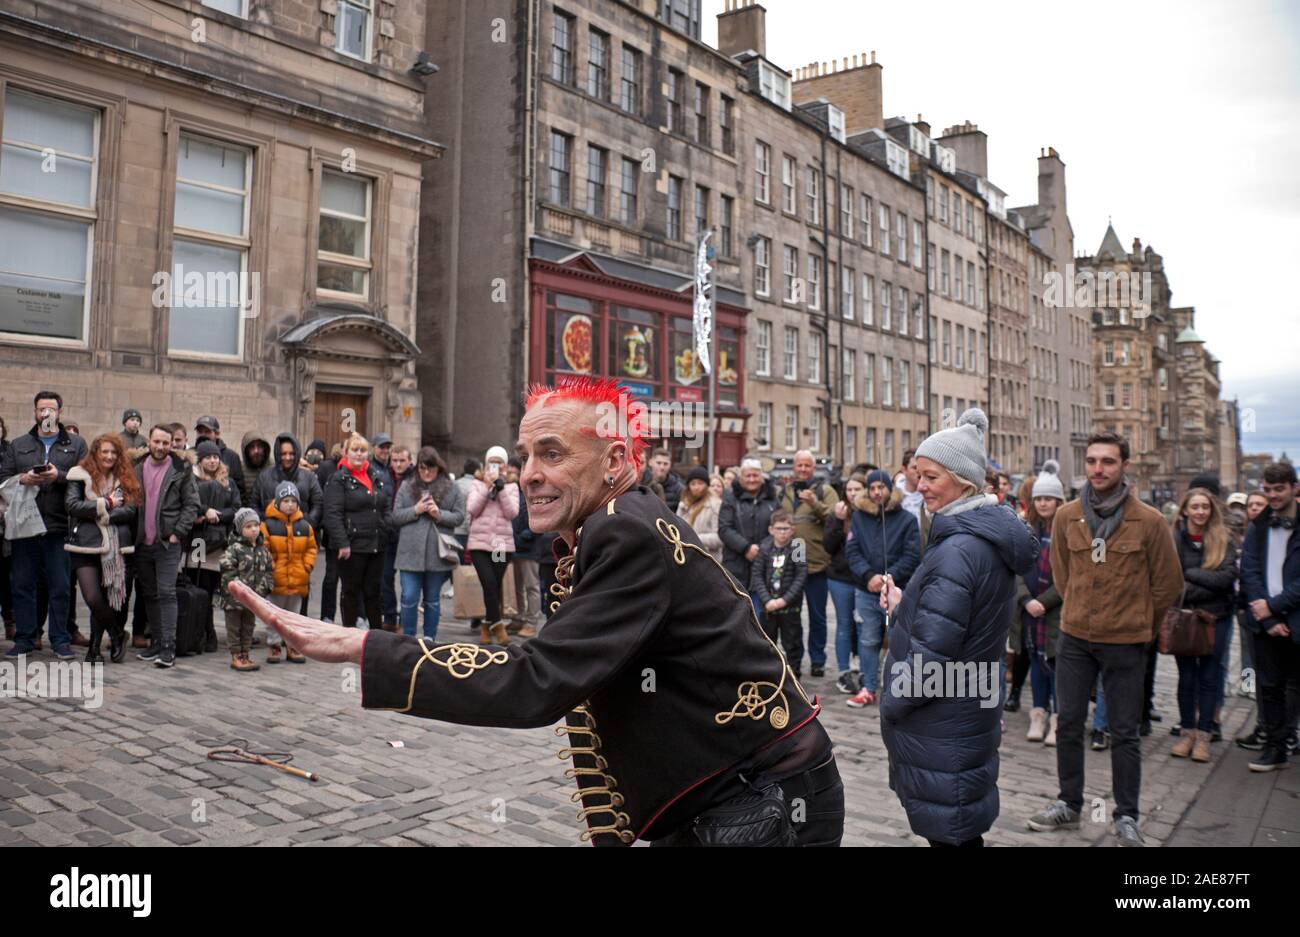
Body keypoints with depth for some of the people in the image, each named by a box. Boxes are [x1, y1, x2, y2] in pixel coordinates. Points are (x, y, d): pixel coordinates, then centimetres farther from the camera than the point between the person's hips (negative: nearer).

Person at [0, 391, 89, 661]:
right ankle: (24, 638, 17)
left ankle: (60, 640, 11)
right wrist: (22, 479, -10)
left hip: (59, 527, -2)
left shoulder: (76, 444, 8)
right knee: (23, 585, 7)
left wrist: (59, 476, -17)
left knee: (60, 587, 2)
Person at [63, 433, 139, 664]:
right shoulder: (80, 475, 3)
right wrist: (107, 504, -9)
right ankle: (117, 634, 13)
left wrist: (99, 513, -10)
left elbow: (131, 510, -1)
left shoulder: (124, 479, 10)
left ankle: (95, 648, 19)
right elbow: (72, 505, -9)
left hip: (115, 546, 2)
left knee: (104, 598, 6)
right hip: (86, 544, -2)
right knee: (93, 599, -11)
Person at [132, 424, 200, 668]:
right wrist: (132, 533, 6)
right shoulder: (137, 468, 10)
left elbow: (192, 504, -3)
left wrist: (177, 533, -10)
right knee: (149, 595, 11)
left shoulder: (182, 470, -1)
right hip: (142, 543, 5)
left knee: (166, 593, -8)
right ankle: (155, 641, 20)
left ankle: (168, 647, -8)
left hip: (168, 543, -5)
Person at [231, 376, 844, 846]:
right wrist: (610, 831, 6)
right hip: (701, 809, 8)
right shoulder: (599, 536, 9)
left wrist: (357, 648, -29)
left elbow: (537, 682, -30)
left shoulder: (631, 536, -22)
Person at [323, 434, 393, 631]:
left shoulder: (378, 477, 13)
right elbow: (333, 514, -13)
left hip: (377, 545, 5)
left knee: (373, 591, 11)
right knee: (352, 591, 6)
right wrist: (342, 543, -19)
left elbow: (387, 508, 18)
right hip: (352, 546, -5)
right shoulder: (338, 479, -5)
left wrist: (387, 533, 5)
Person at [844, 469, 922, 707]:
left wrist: (889, 577, -18)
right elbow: (852, 551, 0)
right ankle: (868, 689, 21)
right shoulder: (858, 517, 6)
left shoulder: (906, 519, -3)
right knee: (868, 641, 11)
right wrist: (869, 576, -14)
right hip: (866, 591, 3)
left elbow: (912, 556, -8)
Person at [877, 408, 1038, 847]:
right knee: (962, 830, 20)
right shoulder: (989, 535, 7)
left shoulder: (957, 549, -24)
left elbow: (930, 650, -25)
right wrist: (906, 604, 6)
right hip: (972, 710, 9)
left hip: (939, 725, -9)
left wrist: (890, 706, -11)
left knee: (949, 832, 4)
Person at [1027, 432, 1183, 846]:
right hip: (1075, 637, 3)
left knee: (1124, 732, 7)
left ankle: (1126, 816, 21)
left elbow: (1168, 583, 1)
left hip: (1126, 643, -3)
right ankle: (1068, 805, 25)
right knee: (1068, 723, 10)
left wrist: (1139, 626, 8)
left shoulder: (1149, 521, -9)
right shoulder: (1067, 517, -1)